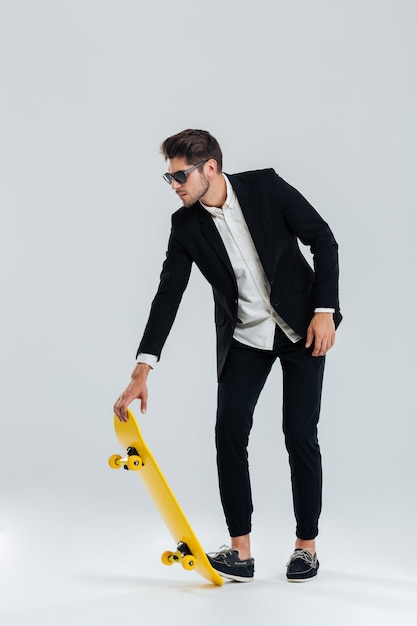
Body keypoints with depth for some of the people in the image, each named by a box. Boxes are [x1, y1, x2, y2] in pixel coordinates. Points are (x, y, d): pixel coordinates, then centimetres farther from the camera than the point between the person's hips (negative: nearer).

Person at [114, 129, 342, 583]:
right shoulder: (186, 225, -7)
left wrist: (324, 311, -13)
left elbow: (323, 240, -7)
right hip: (243, 336, 3)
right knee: (229, 431, -8)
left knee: (300, 435, -2)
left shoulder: (265, 187, -14)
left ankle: (306, 544, 14)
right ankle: (240, 551, 0)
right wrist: (142, 370, -16)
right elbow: (168, 294, -10)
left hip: (301, 327, -3)